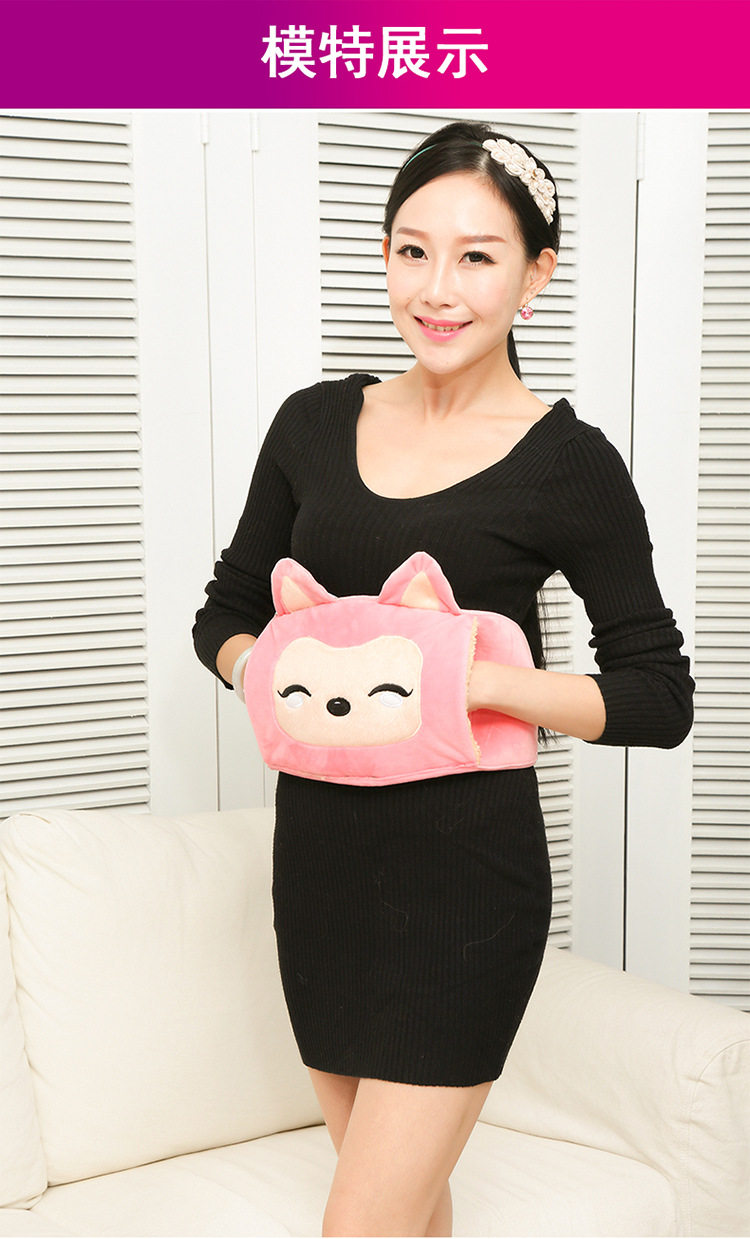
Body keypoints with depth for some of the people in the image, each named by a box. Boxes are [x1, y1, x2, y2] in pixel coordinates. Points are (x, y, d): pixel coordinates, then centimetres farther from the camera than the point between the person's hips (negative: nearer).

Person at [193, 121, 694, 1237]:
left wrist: (469, 677, -21)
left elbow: (660, 698, -7)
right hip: (320, 853, 5)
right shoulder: (315, 423, 5)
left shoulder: (568, 462, -8)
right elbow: (226, 612, 13)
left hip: (464, 869, -4)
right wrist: (263, 667, -10)